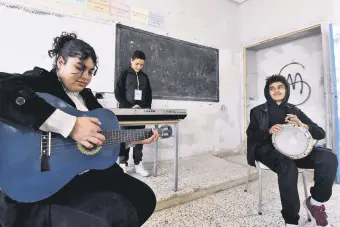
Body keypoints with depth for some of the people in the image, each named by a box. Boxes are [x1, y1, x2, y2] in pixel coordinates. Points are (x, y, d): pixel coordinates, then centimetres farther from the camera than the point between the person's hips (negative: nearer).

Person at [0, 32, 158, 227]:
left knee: (144, 196, 10)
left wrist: (136, 139, 11)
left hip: (86, 174, 8)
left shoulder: (86, 96, 13)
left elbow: (106, 135, 18)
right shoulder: (40, 80, -8)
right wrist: (70, 125, -33)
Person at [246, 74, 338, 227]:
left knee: (329, 158, -23)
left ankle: (316, 202, -2)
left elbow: (320, 133, 11)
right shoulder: (258, 111, 9)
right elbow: (251, 135, 1)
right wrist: (269, 131, -18)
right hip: (268, 149, -3)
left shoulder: (294, 110, 16)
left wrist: (302, 125, -11)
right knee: (288, 167, -36)